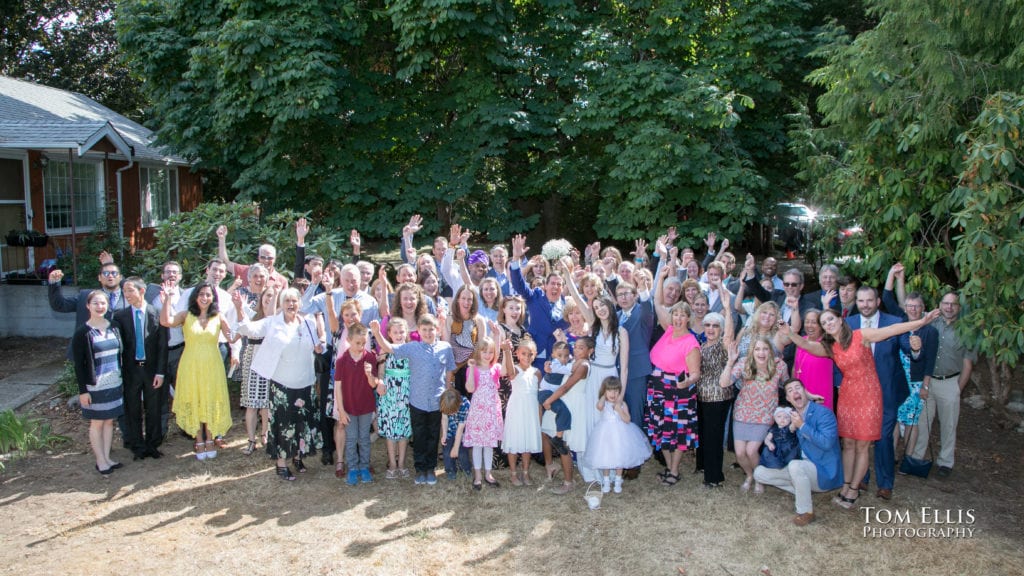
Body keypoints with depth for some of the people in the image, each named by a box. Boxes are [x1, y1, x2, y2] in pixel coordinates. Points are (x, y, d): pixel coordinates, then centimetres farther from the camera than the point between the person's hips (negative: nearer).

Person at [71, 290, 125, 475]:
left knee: (109, 421, 11)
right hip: (94, 386, -5)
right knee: (97, 423, 5)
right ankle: (100, 461, 14)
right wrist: (82, 390, -11)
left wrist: (121, 377, 12)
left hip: (114, 383, 5)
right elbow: (78, 364, -9)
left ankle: (107, 458, 21)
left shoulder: (113, 327, 5)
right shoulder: (82, 332, -10)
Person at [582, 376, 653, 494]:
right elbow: (599, 406, -35)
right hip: (606, 434, -1)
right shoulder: (603, 403, -9)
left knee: (619, 457, 10)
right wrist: (604, 396, -17)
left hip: (620, 434, 1)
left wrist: (618, 408, -21)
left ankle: (618, 482, 28)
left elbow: (627, 420, -13)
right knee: (605, 458, 8)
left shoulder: (622, 404, -5)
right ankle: (606, 482, 25)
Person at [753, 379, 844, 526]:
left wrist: (802, 426, -25)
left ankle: (806, 511, -16)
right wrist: (791, 429, -9)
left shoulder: (823, 413, -14)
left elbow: (827, 443, -27)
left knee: (795, 465, -38)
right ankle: (804, 494, 3)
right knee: (759, 473, 0)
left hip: (824, 471, -7)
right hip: (801, 470, 7)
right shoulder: (792, 415, 7)